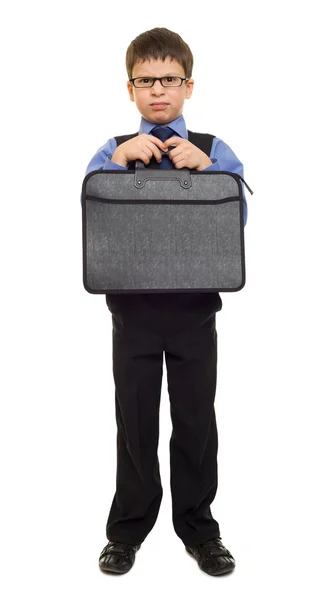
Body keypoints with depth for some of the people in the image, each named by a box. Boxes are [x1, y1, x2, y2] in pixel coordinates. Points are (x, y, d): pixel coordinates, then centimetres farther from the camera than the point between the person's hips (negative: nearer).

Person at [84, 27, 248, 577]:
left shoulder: (214, 150, 4)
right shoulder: (113, 151, 6)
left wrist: (206, 165, -18)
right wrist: (119, 158, -18)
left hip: (194, 306, 0)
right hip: (133, 305, 0)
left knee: (196, 419, 9)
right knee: (135, 420, 10)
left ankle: (198, 529, 29)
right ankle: (128, 529, 29)